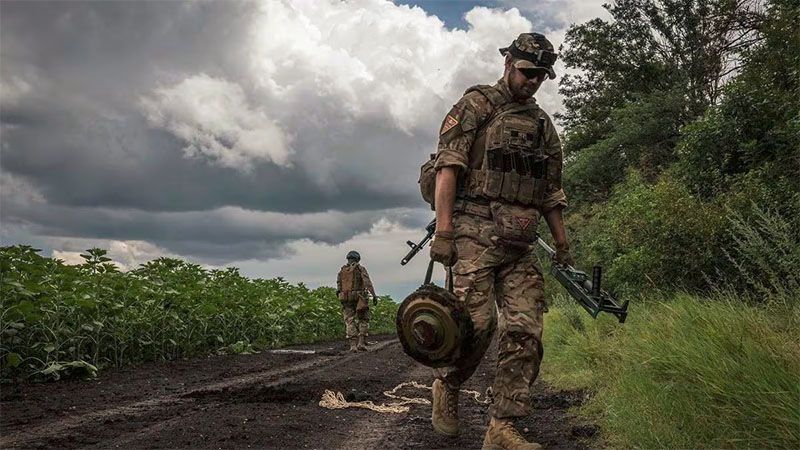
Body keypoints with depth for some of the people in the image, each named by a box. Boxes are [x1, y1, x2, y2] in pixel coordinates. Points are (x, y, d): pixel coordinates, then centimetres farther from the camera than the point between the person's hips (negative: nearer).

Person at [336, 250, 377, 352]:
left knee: (350, 322, 4)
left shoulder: (341, 270, 14)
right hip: (358, 298, -3)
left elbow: (339, 286, 11)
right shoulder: (360, 268, 2)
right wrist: (374, 295, -15)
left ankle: (353, 345, -5)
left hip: (345, 299, 3)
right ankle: (361, 343, -4)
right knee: (363, 321, 9)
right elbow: (368, 283, -11)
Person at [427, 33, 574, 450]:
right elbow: (448, 166, -7)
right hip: (476, 230, -6)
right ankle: (445, 385, 14)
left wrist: (562, 245, 20)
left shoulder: (543, 124, 23)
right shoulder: (477, 104, 4)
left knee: (525, 330, -3)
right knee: (476, 320, -15)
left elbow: (550, 191, 25)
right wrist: (443, 231, -17)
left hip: (520, 242, 6)